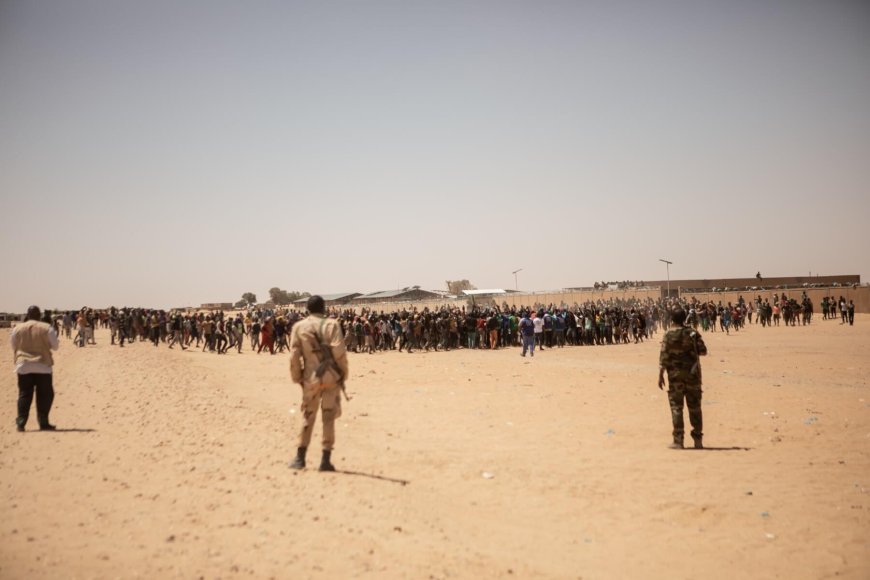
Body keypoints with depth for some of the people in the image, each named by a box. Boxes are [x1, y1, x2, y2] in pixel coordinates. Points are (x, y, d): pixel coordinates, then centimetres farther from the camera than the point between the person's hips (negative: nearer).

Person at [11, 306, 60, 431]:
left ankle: (21, 423, 1)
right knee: (45, 395, 7)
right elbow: (54, 346, 2)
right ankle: (43, 423, 6)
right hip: (43, 366, -2)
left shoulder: (17, 329, 2)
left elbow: (14, 348, 11)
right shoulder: (46, 328, -5)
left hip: (23, 366, 2)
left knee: (24, 395, 7)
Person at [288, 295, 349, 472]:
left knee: (308, 417, 14)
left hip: (311, 378, 2)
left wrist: (297, 378, 9)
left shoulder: (299, 327, 2)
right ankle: (326, 460, 5)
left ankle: (300, 458, 16)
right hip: (331, 377, -2)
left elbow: (294, 356, -1)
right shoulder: (332, 324, -4)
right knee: (329, 417, 5)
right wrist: (343, 373, 1)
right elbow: (339, 352, -11)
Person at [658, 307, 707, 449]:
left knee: (676, 407, 3)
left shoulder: (668, 335, -7)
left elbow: (664, 356, -10)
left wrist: (661, 375, -4)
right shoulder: (693, 333, 0)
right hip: (693, 373, 2)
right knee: (694, 406, 10)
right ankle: (698, 439, 14)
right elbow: (703, 351, 1)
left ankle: (678, 440, 1)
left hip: (675, 374, -2)